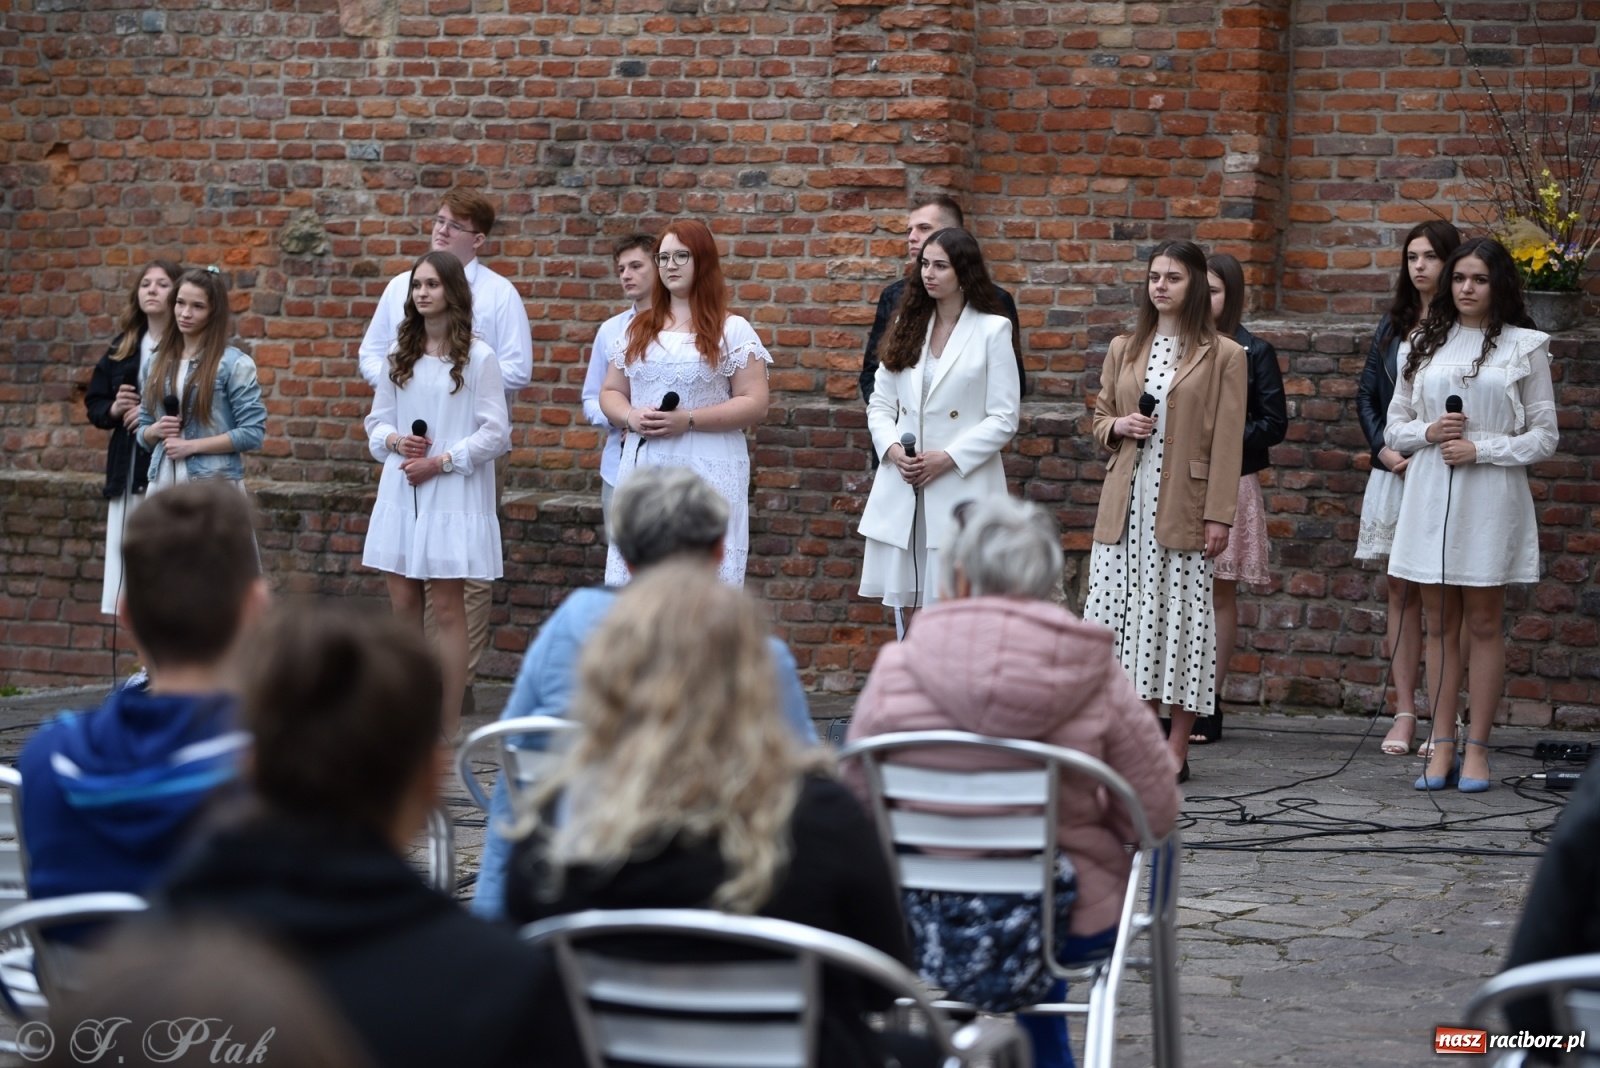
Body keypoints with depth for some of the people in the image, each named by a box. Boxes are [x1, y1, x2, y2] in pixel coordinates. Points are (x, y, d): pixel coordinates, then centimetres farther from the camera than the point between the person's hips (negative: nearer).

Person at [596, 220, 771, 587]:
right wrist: (630, 416, -6)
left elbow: (755, 404, -5)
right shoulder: (638, 329, 16)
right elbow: (610, 393, 18)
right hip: (642, 472, 4)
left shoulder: (732, 330, 1)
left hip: (707, 472, -4)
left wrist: (688, 420, -15)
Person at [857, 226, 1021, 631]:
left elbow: (1004, 419, -5)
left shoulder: (992, 330, -2)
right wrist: (892, 448, -7)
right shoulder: (908, 325, 13)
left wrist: (948, 458, -14)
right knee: (907, 604, 7)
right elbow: (880, 405, 12)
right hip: (902, 488, 5)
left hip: (961, 490, -5)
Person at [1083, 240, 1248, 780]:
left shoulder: (1223, 357, 0)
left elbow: (1227, 443, -4)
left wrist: (1219, 516, -10)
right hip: (1126, 502, 4)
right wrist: (1119, 425, -3)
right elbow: (1099, 419, 21)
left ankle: (1176, 748, 5)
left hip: (1183, 507, -4)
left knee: (1179, 611, -1)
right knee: (1124, 610, 1)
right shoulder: (1123, 349, 13)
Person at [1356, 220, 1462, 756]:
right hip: (1393, 470, 5)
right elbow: (1366, 396, 17)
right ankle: (1405, 712, 10)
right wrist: (1383, 450, 2)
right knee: (1401, 590, 6)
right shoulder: (1393, 325, 13)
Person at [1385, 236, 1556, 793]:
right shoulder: (1426, 344, 12)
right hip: (1429, 496, 3)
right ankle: (1441, 746, 9)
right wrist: (1428, 432, -7)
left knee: (1483, 624, 1)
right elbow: (1394, 427, 14)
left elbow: (1544, 437, 0)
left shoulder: (1525, 347, 2)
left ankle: (1476, 749, 5)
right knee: (1440, 625, 5)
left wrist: (1480, 449, -11)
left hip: (1490, 500, -3)